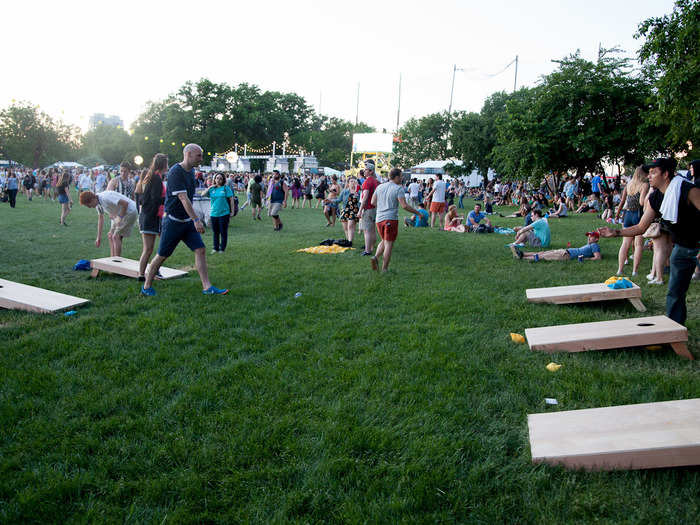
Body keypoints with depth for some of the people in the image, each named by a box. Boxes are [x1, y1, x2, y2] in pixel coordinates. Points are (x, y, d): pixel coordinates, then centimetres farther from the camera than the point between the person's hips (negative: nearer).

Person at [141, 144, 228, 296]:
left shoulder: (191, 171, 9)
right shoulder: (175, 172, -18)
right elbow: (183, 198, -26)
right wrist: (196, 220, -31)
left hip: (187, 220, 8)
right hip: (173, 221, -8)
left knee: (200, 250, -3)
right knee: (162, 256, 2)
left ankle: (207, 287, -1)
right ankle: (147, 287, 19)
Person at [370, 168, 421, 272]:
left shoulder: (379, 187, 9)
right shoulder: (398, 188, -7)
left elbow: (373, 202, 9)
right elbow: (404, 206, -14)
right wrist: (417, 212, -2)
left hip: (379, 218, 5)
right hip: (391, 219, -5)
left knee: (384, 241, 22)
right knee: (389, 244, 1)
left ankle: (376, 257, -2)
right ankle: (384, 269, 2)